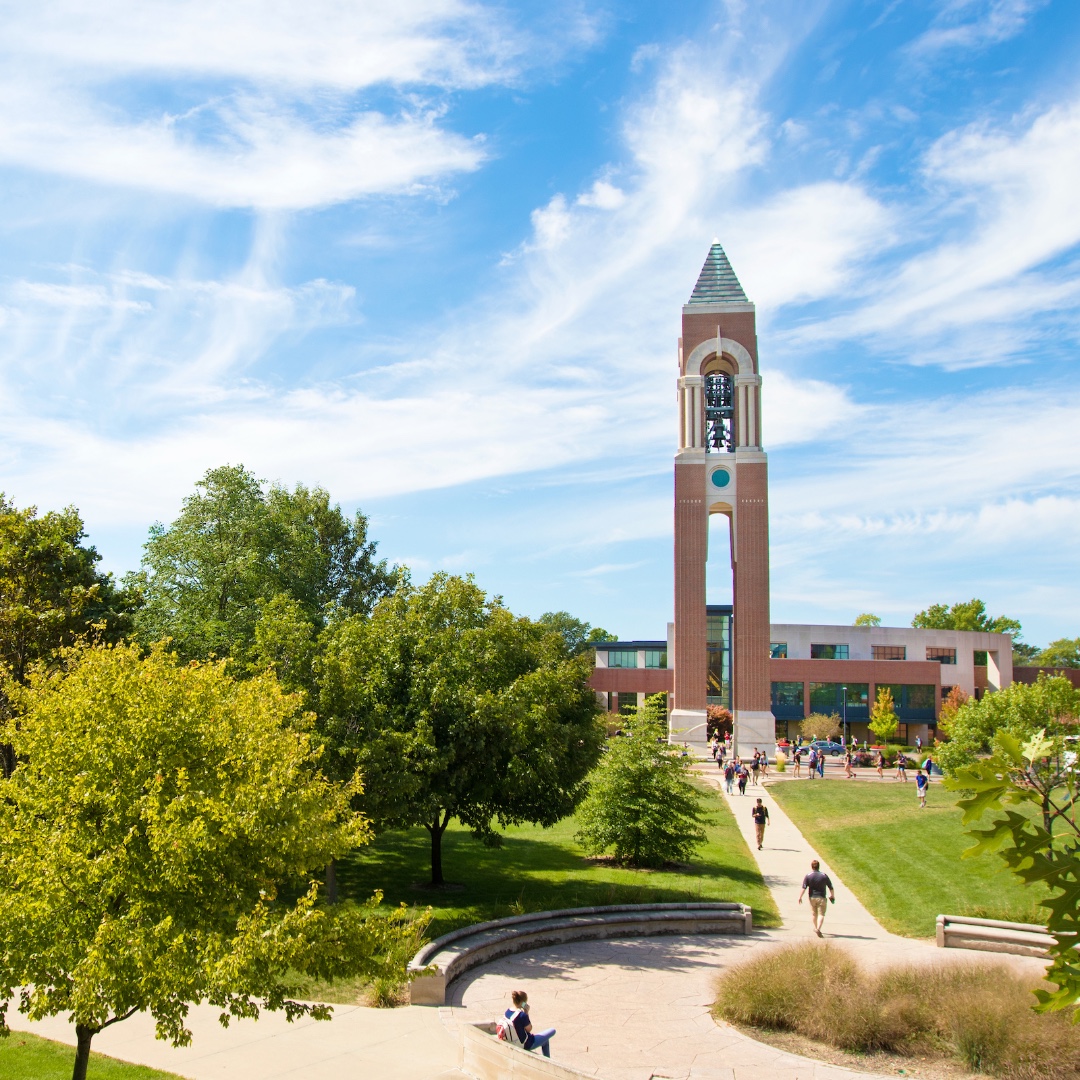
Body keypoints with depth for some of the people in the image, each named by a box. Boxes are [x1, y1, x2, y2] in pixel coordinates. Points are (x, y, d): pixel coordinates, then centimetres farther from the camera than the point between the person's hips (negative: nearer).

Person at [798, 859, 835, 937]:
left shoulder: (808, 876, -6)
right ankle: (818, 928, -20)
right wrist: (833, 896, 16)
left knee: (814, 913, 19)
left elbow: (804, 888, -12)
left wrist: (800, 897, -6)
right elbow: (831, 888, 0)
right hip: (821, 898, -1)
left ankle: (816, 928, 33)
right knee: (821, 914, -1)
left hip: (812, 897, 1)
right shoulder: (824, 876, -4)